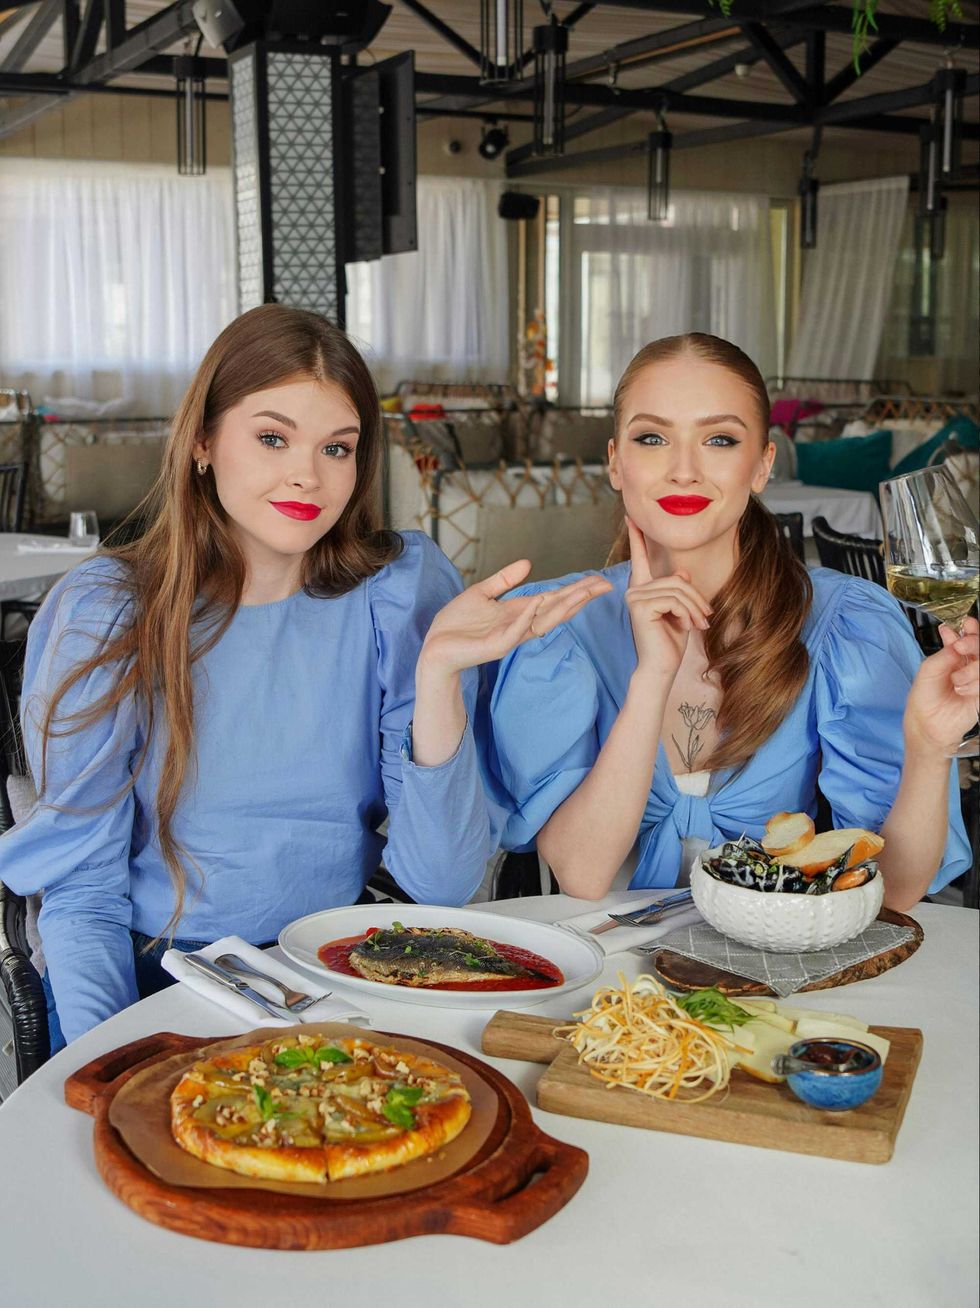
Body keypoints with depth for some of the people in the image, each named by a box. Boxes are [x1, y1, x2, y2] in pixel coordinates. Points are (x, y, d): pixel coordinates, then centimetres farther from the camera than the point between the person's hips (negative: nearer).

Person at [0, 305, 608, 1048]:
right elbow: (83, 889, -3)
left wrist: (438, 670, -24)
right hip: (156, 984, 0)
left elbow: (442, 882, -10)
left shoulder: (404, 589, -5)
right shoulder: (104, 613, -5)